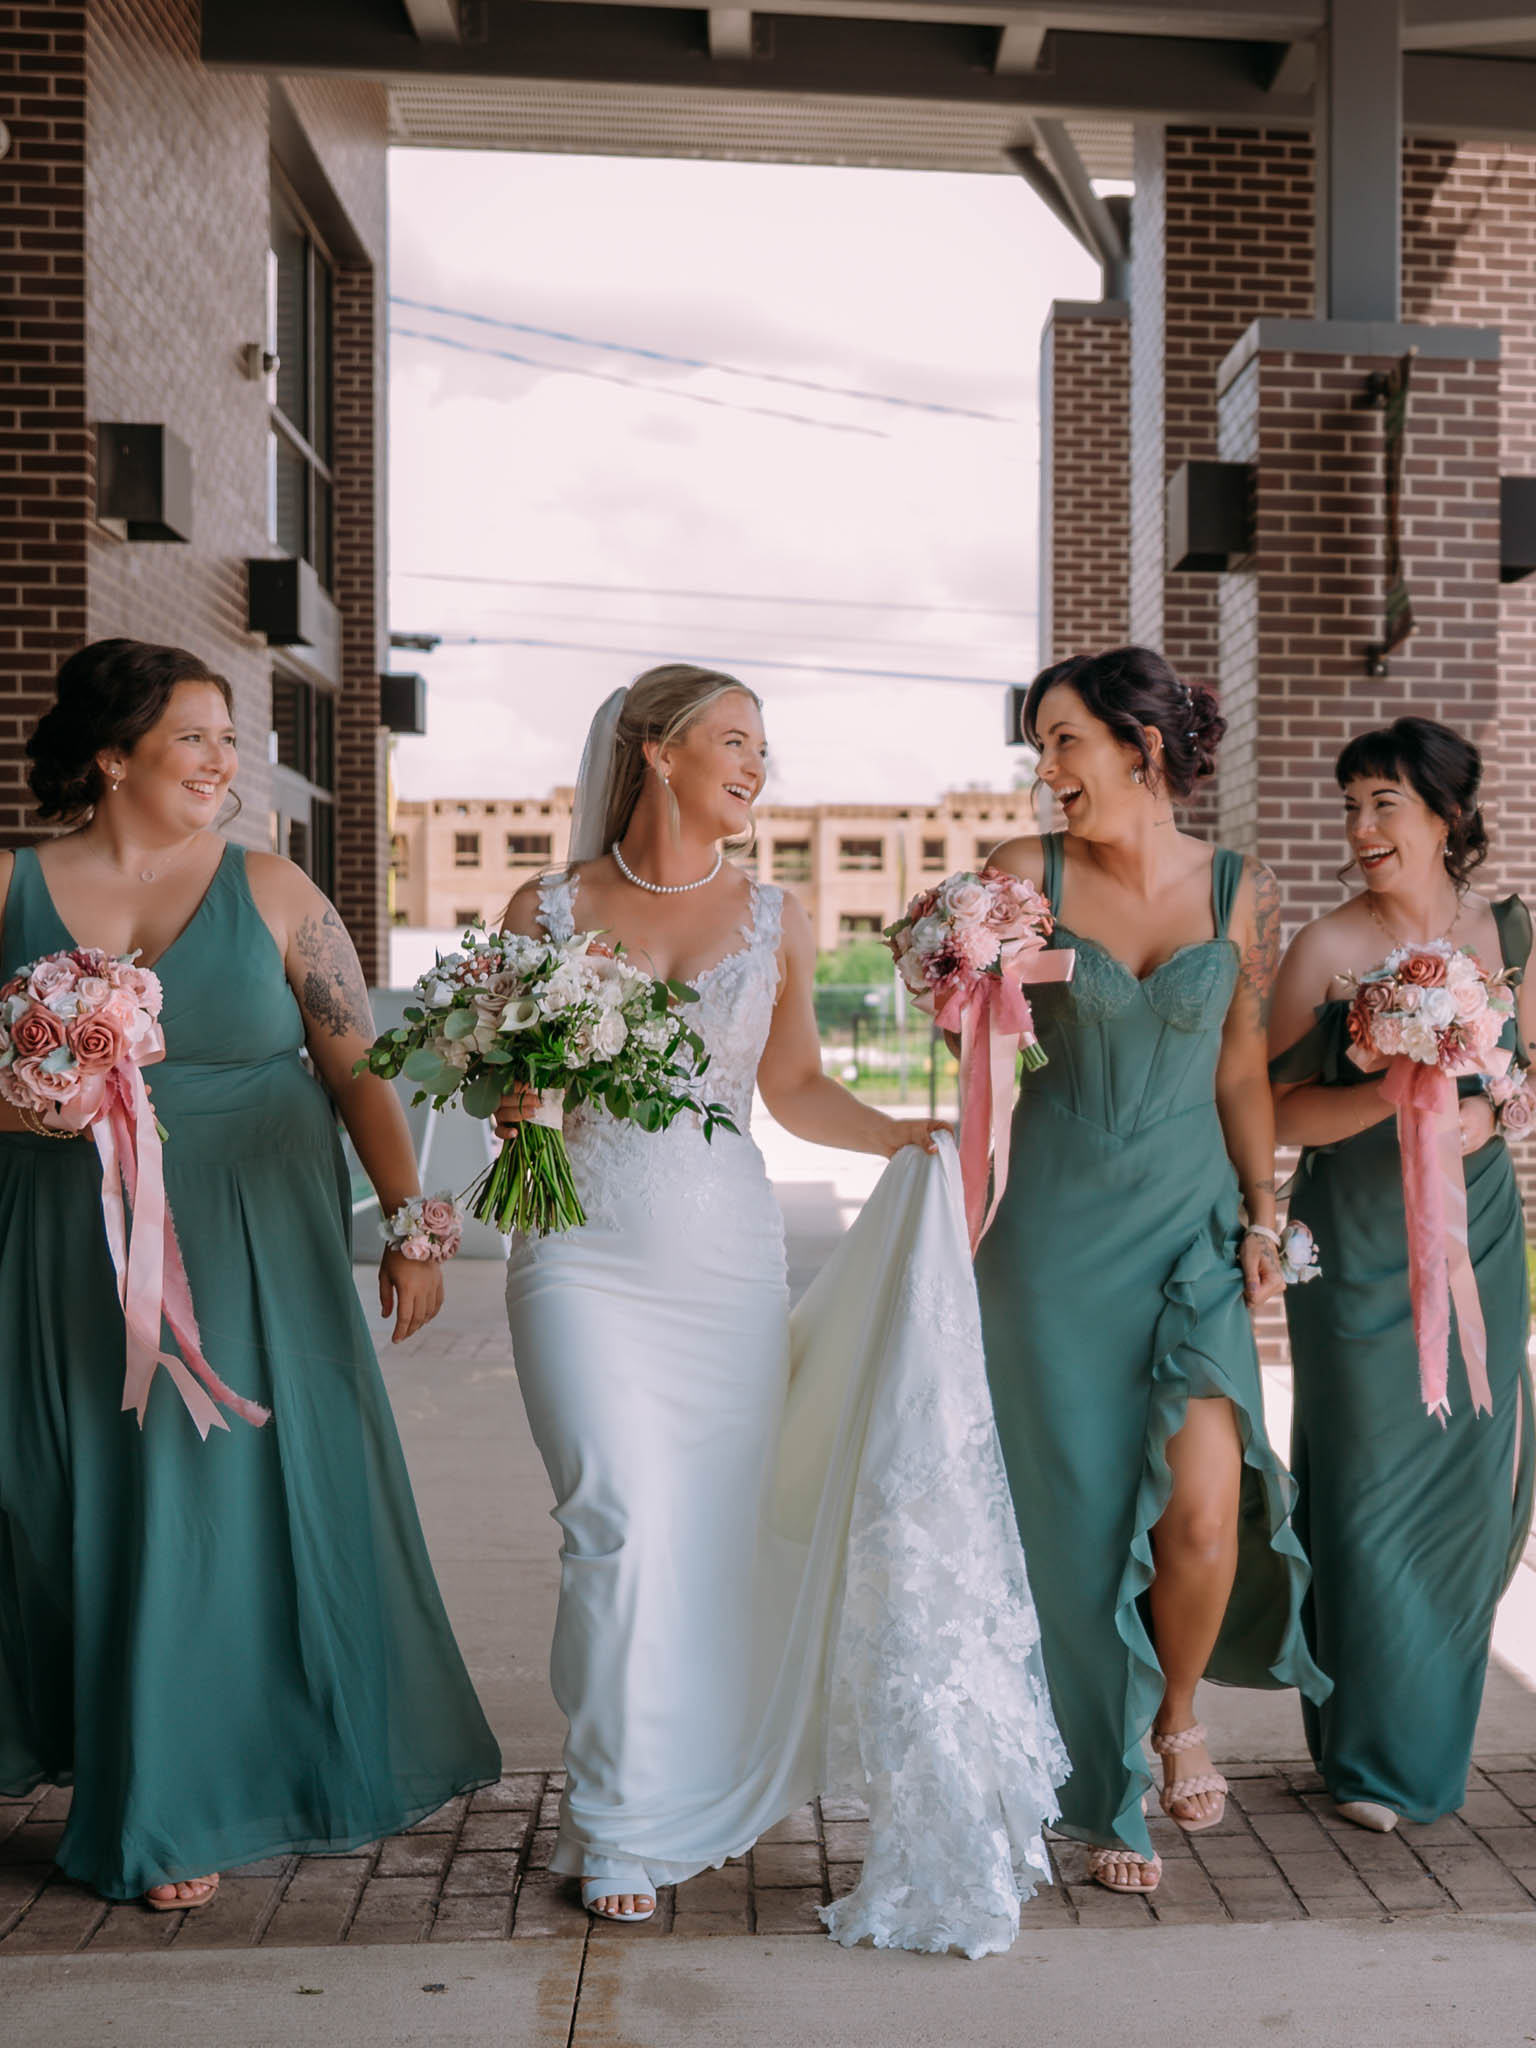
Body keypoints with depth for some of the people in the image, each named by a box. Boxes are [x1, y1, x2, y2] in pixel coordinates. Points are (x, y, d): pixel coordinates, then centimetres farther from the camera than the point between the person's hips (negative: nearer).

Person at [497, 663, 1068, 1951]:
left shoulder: (775, 919, 9)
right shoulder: (548, 911, 3)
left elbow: (796, 1088, 13)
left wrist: (913, 1139, -3)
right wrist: (517, 1111, -14)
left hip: (728, 1253, 2)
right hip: (585, 1253, -2)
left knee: (721, 1533, 3)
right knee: (627, 1525, -10)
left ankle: (701, 1795, 24)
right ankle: (616, 1821, 6)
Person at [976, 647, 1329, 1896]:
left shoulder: (1241, 893, 2)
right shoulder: (1029, 875, -1)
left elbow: (1242, 1074, 8)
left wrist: (1263, 1218, 6)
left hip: (1190, 1224, 0)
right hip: (1057, 1224, 0)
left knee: (1205, 1503, -11)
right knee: (1080, 1507, 3)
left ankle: (1180, 1713, 21)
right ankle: (1109, 1795, 21)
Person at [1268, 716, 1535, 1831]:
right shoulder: (1326, 947, -7)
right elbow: (1280, 1111, -9)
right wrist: (1388, 1094, -24)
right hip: (1359, 1244, -4)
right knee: (1370, 1480, 2)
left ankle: (1436, 1726, 33)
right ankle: (1374, 1757, 19)